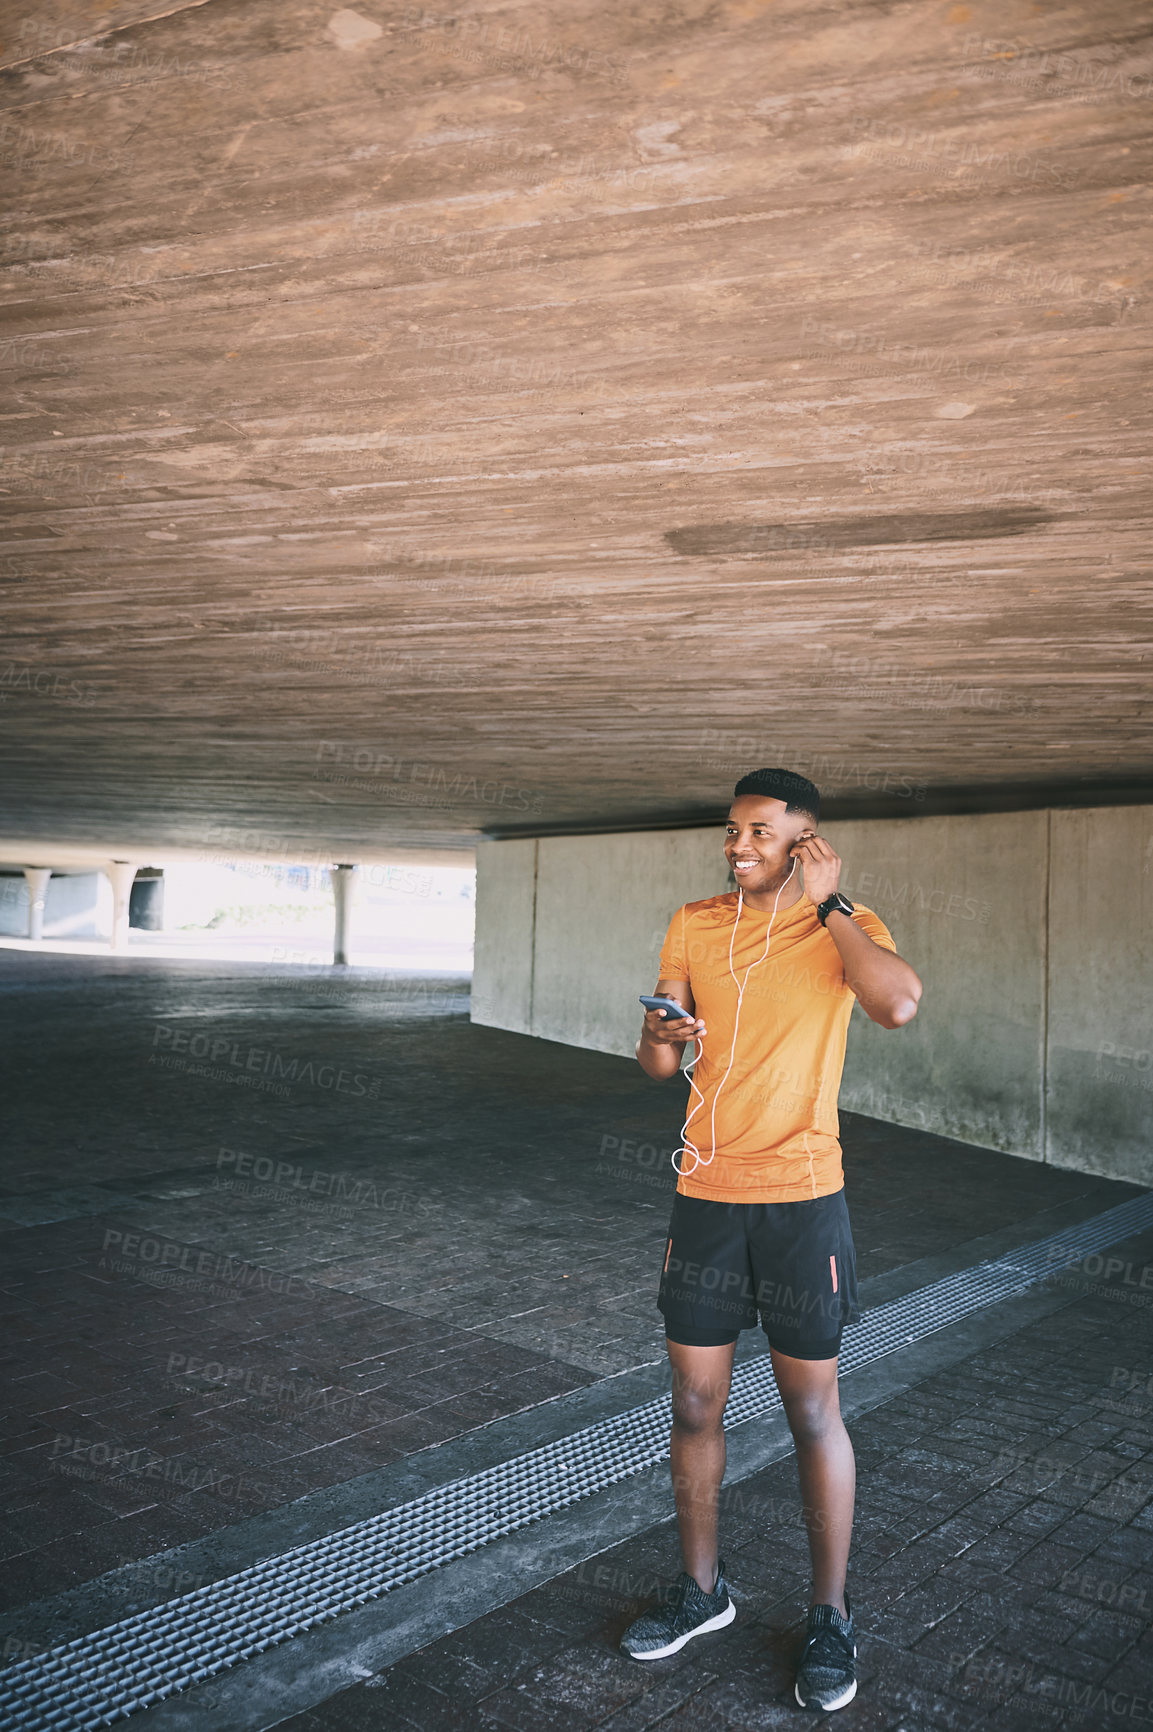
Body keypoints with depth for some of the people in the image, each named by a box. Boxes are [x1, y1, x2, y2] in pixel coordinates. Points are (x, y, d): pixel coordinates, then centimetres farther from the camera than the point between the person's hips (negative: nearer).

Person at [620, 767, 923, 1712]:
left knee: (813, 1413, 7)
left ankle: (831, 1616, 25)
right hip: (705, 1196, 4)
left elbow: (899, 1004, -27)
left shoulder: (846, 927, -5)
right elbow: (658, 1064, 7)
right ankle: (702, 1588, 32)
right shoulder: (694, 925, 6)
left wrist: (829, 902, -18)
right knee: (695, 1404, 12)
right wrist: (661, 1034, -17)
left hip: (802, 1198, -4)